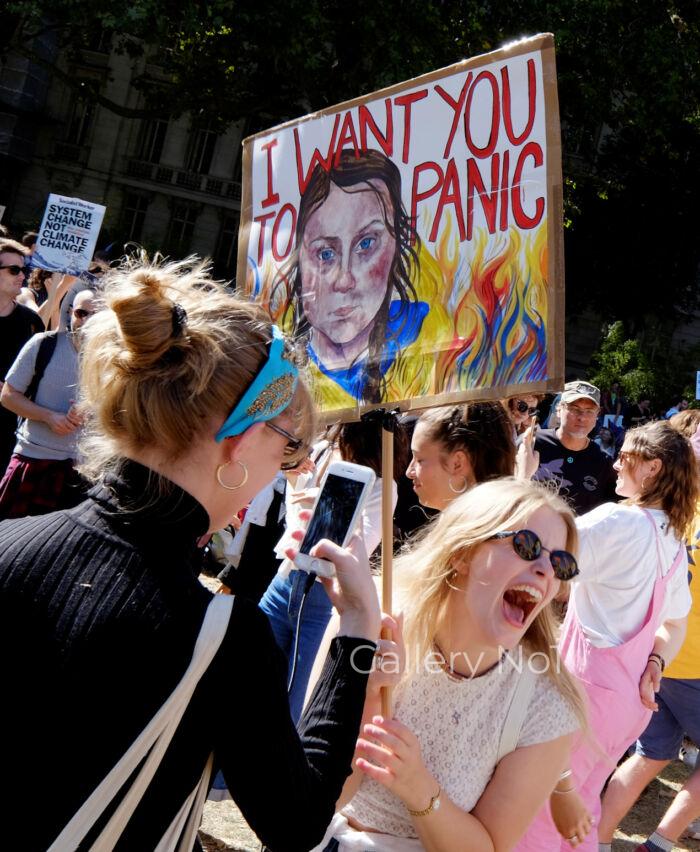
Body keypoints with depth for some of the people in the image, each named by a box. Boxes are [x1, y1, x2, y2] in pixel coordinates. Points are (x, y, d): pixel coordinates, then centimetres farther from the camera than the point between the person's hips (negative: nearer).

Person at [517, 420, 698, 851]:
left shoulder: (618, 520, -18)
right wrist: (655, 664, 5)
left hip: (589, 685, -9)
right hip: (633, 696, 9)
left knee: (540, 810, 4)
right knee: (579, 809, 23)